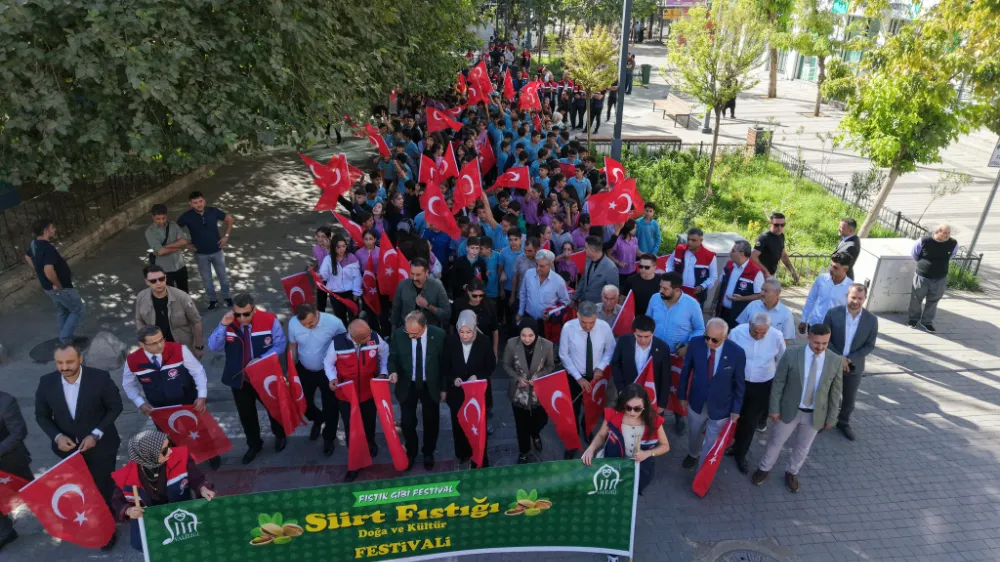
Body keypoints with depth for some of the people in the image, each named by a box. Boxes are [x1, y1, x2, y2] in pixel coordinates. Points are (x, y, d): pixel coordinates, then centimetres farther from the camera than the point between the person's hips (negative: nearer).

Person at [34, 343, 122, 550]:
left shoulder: (100, 378, -22)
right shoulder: (46, 382, -14)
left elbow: (115, 407, -10)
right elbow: (41, 415, 0)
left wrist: (96, 434, -18)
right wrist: (57, 436, -16)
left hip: (100, 445, -2)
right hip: (68, 446, 2)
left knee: (103, 489, 13)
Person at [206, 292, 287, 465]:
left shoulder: (270, 320, -19)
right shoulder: (228, 323, -12)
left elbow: (280, 345, -14)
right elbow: (213, 346, -16)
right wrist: (223, 325, -30)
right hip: (239, 379, 2)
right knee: (246, 414, 18)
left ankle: (280, 435, 48)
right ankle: (254, 444, 42)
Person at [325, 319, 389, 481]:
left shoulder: (375, 338, -23)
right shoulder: (337, 343, -27)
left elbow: (384, 354, 0)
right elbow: (328, 362, -7)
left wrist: (383, 372, -8)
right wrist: (332, 378, -23)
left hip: (369, 392, 2)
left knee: (369, 423, 27)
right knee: (351, 429, 12)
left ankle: (370, 443, 60)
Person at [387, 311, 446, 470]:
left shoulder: (439, 335, -21)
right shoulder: (398, 334, -19)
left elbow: (444, 362, -8)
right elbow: (393, 357, -3)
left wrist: (443, 387, -1)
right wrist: (393, 372, -24)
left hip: (431, 386, 0)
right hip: (407, 385, 0)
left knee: (431, 421, 17)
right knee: (408, 422, 12)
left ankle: (428, 453, 41)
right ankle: (410, 452, 39)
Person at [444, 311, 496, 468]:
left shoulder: (485, 341, -15)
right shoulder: (450, 341, -11)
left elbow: (491, 366, -5)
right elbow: (445, 366, -1)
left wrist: (477, 376, -20)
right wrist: (453, 378, -18)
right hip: (456, 391, 2)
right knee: (458, 423, 16)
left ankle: (480, 459, 23)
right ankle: (462, 453, 38)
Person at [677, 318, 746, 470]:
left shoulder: (737, 353, -24)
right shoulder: (695, 343, -20)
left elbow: (739, 383, -9)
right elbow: (686, 370, -5)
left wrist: (736, 408, -3)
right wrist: (683, 395, 3)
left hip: (720, 407, -2)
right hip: (697, 402, 3)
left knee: (711, 444, 14)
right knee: (694, 433, 29)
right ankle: (693, 454, 60)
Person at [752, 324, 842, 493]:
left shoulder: (835, 361, -12)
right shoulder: (791, 354, -18)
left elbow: (835, 391, -2)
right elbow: (778, 383, -10)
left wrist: (831, 417, 2)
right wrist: (774, 408, -9)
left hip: (815, 414, 2)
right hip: (789, 410, -1)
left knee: (802, 447, 19)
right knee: (776, 442, 16)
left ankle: (791, 473, 43)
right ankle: (764, 469, 39)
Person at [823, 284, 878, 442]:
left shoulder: (871, 320, -10)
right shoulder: (833, 313, -14)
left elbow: (870, 345, -6)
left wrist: (850, 359, -17)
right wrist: (839, 357, -18)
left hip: (854, 366, 1)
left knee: (850, 398, 16)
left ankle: (843, 422, 39)